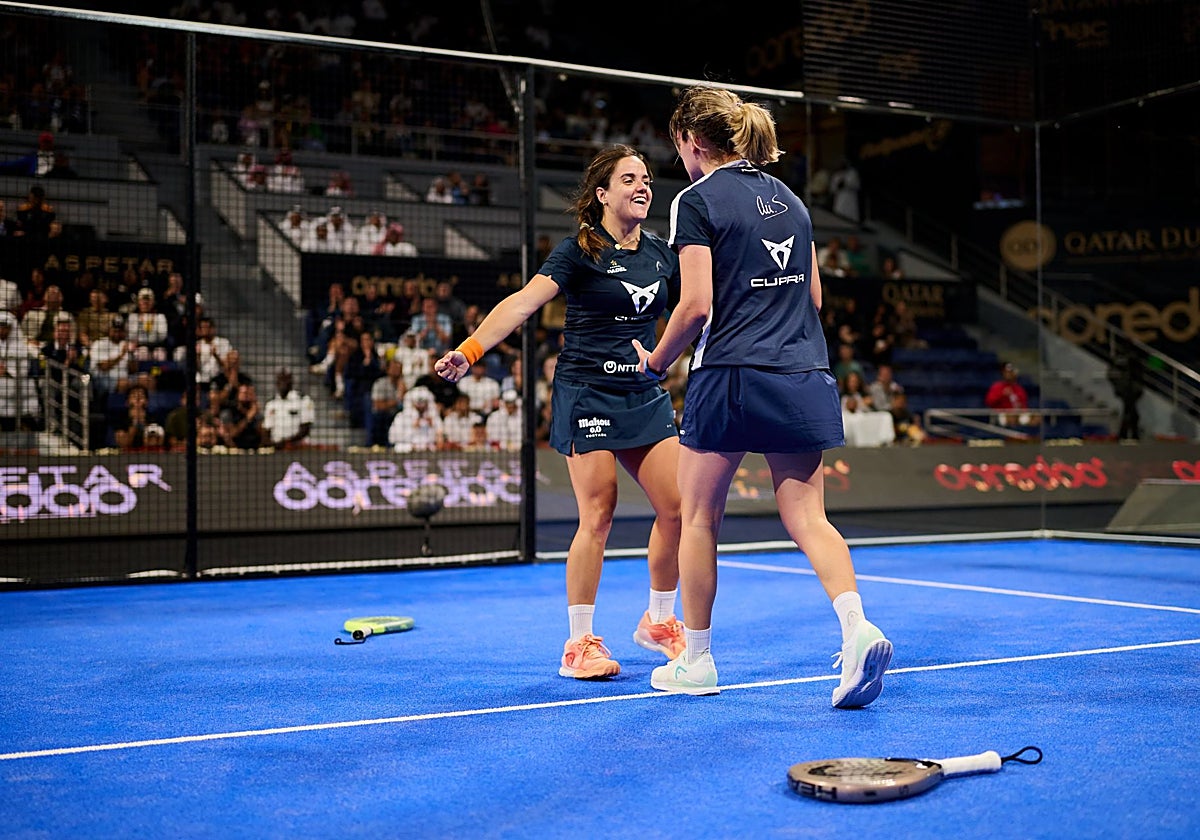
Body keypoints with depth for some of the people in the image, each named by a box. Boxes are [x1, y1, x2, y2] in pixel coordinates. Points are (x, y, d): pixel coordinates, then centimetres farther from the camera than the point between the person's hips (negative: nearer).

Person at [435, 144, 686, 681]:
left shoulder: (660, 253, 9)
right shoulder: (580, 250, -9)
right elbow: (524, 302, -21)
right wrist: (470, 350, -35)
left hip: (645, 396, 6)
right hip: (587, 394, -6)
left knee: (678, 507, 1)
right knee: (597, 516, -9)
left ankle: (658, 622, 23)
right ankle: (579, 644, 4)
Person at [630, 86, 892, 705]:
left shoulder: (696, 201, -6)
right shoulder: (788, 197, 14)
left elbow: (696, 306, -13)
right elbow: (813, 295, 16)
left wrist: (655, 363, 2)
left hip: (729, 376, -5)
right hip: (804, 377, 6)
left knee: (699, 517, 10)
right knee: (806, 517, 5)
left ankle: (696, 662, 18)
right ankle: (857, 626, -17)